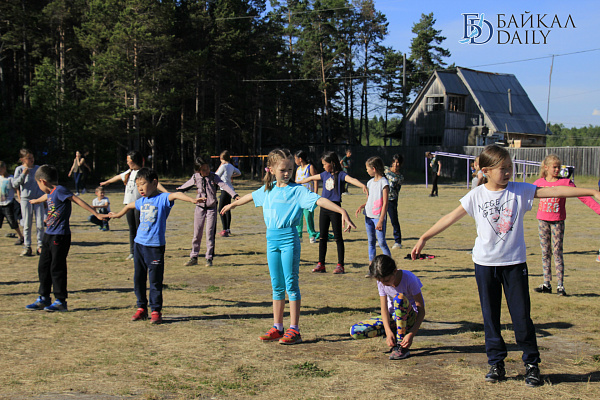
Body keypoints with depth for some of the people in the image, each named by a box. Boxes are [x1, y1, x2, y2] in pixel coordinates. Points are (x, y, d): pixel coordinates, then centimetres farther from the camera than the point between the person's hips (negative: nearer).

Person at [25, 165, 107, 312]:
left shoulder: (60, 190, -13)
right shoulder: (50, 193, 14)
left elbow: (78, 201, -18)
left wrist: (96, 214, -24)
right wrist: (36, 200, 62)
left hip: (60, 236, -9)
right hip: (49, 235, 9)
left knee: (57, 268, -3)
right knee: (43, 267, 13)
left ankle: (60, 301, 7)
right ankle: (43, 299, 25)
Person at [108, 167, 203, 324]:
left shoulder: (163, 198, -8)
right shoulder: (141, 201, 13)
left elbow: (176, 195, -27)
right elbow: (129, 206, 34)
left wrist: (192, 200, -46)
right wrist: (118, 215, 51)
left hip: (155, 246, -7)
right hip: (139, 244, 7)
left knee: (155, 280, -2)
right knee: (138, 278, 11)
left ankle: (156, 311, 7)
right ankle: (141, 308, 24)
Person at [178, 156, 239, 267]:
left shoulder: (214, 177, -8)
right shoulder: (195, 177, 0)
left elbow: (224, 185, -20)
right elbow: (186, 185, 21)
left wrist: (235, 195, -35)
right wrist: (178, 191, 40)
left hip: (211, 208, -2)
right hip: (199, 207, 2)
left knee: (210, 234, -3)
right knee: (197, 234, 7)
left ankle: (209, 258, 7)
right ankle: (194, 257, 19)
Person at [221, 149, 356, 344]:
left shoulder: (297, 190, -7)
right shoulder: (268, 189, 11)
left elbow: (319, 200, -19)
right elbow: (251, 196, 29)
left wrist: (342, 211, -32)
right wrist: (232, 204, 46)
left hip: (289, 238, -6)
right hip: (272, 238, 6)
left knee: (291, 284, -3)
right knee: (277, 285, 12)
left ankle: (294, 330, 3)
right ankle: (277, 328, 20)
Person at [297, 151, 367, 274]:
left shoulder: (340, 175, -8)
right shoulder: (325, 174, 11)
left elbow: (351, 179, -27)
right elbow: (311, 178, 24)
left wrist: (362, 185, -46)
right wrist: (297, 183, 34)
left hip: (335, 208, -6)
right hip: (324, 207, 6)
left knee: (338, 237, -1)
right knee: (322, 237, 8)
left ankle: (340, 265, 5)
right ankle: (321, 264, 15)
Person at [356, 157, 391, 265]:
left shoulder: (383, 183, -9)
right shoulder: (370, 182, 13)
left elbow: (385, 203, -13)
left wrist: (381, 220, -18)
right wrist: (361, 206, 1)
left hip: (378, 216, -7)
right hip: (368, 216, 7)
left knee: (381, 242, -8)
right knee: (371, 242, 9)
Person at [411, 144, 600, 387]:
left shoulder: (520, 191, -3)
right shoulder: (476, 196, -3)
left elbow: (555, 191, -7)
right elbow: (450, 218, 1)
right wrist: (424, 238, 0)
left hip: (514, 262, 0)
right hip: (485, 264, 1)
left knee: (522, 316, 2)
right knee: (490, 317, 8)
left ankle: (531, 364, 17)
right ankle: (496, 363, 20)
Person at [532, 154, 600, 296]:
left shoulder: (565, 182, -5)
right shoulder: (539, 183, 3)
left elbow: (582, 196, -8)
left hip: (557, 221, -3)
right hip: (542, 220, 3)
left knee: (557, 252, -4)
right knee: (545, 253, 7)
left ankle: (560, 285, -1)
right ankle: (547, 284, 13)